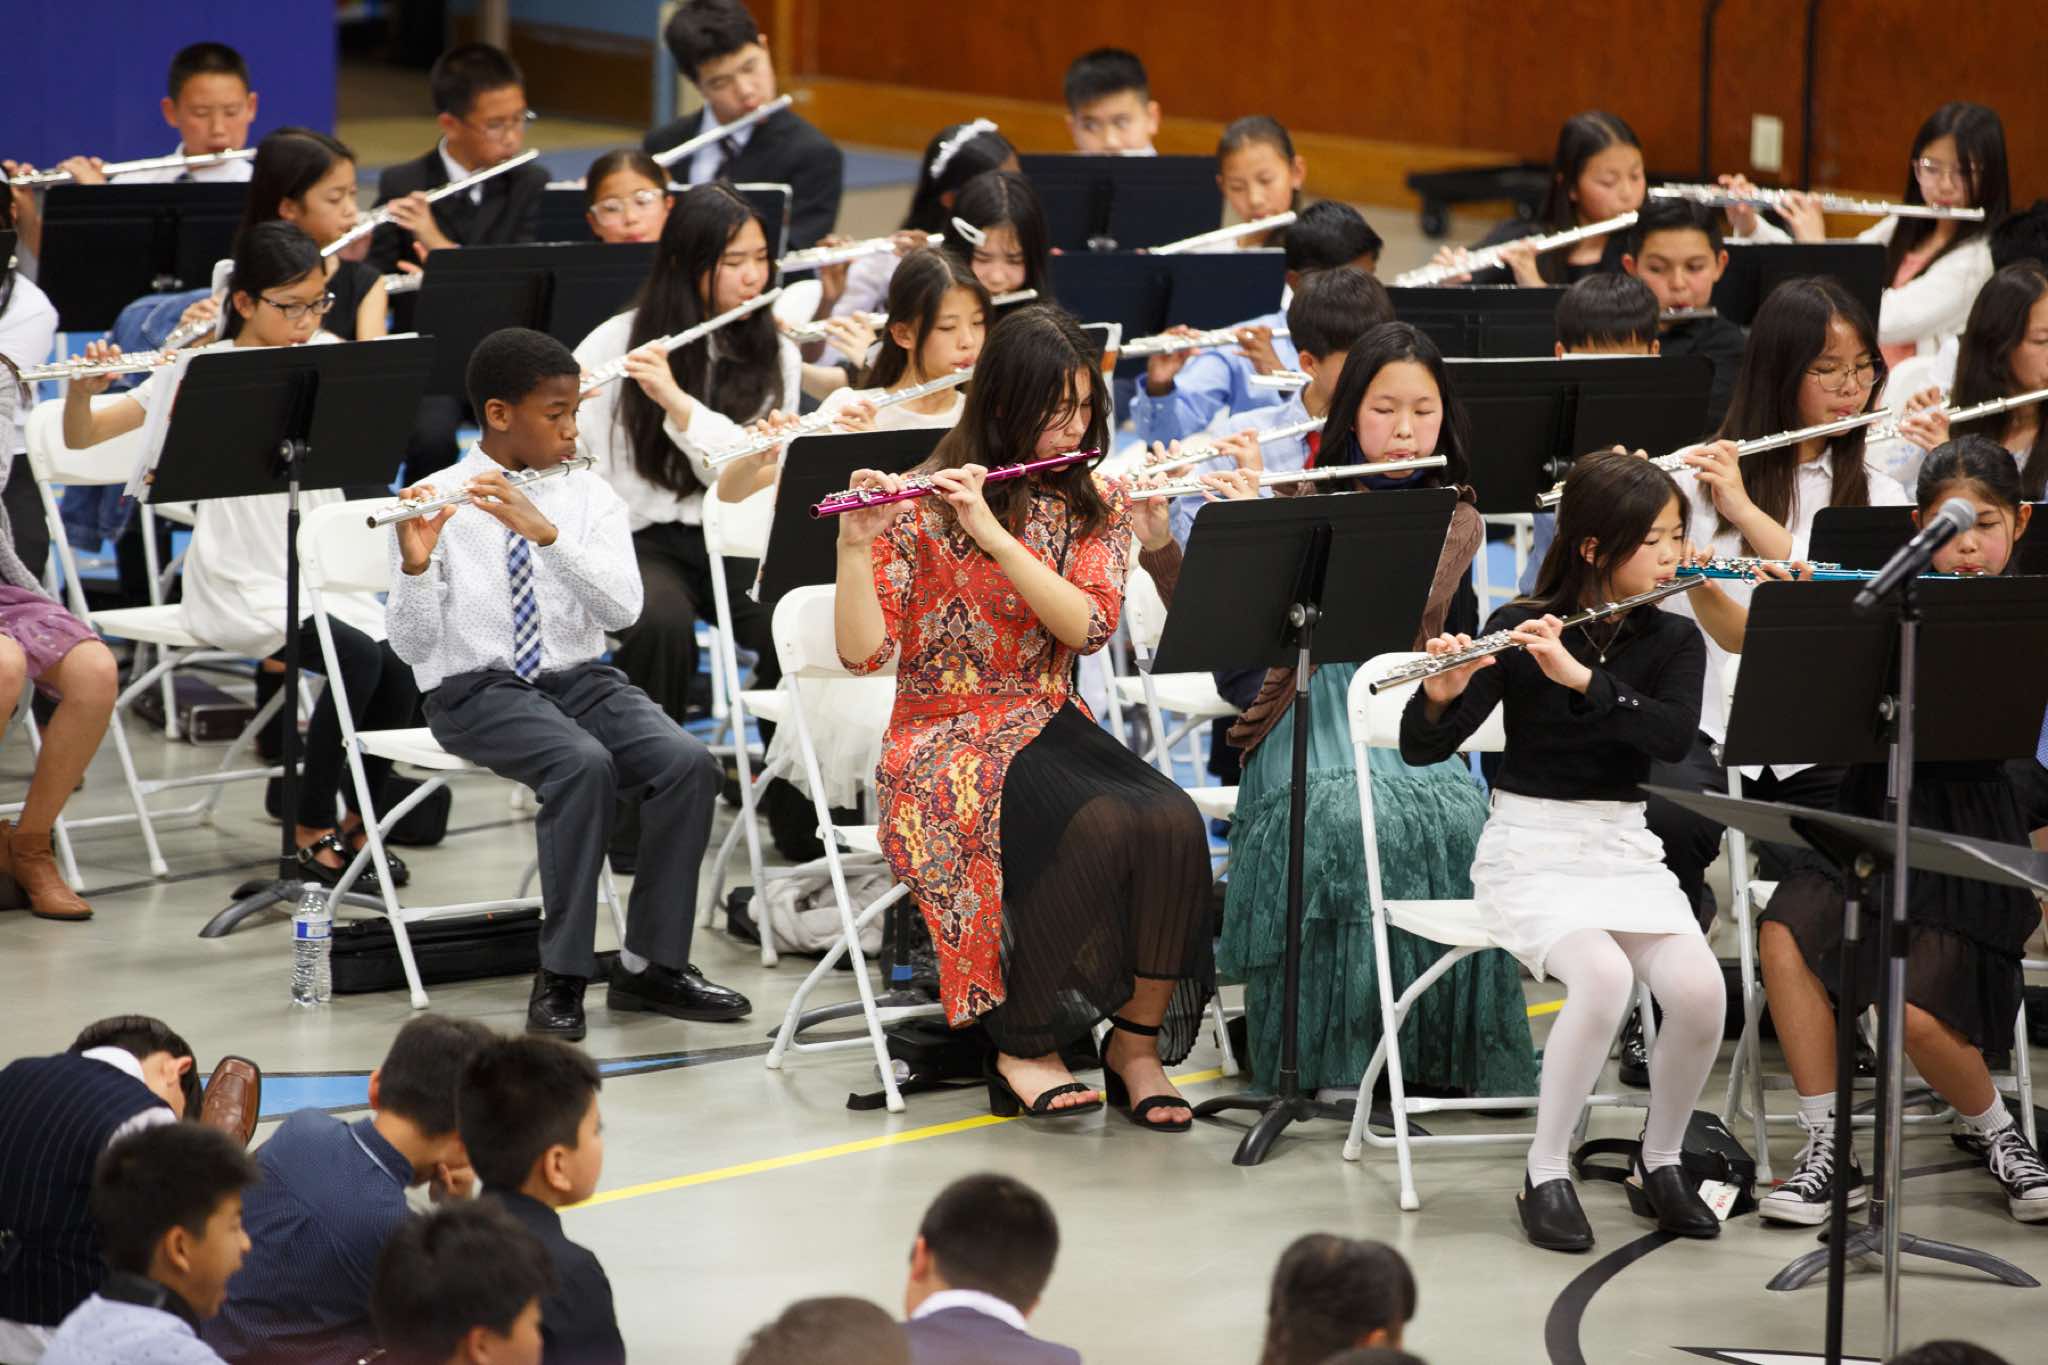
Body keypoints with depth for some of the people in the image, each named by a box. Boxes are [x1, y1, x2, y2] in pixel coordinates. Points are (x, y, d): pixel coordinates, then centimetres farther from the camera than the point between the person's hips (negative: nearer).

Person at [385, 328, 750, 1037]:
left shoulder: (589, 498, 6)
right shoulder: (435, 504, -4)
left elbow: (623, 609, -10)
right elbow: (413, 644, -9)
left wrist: (547, 532, -22)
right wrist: (414, 564, -28)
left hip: (577, 678, 4)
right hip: (476, 689, -4)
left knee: (688, 763, -23)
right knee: (584, 765, -33)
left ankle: (651, 965, -11)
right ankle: (562, 977, -24)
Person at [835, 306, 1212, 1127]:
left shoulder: (1097, 507, 8)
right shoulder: (924, 508, -4)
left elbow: (1087, 626, -10)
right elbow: (862, 652, -11)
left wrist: (994, 533, -20)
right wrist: (857, 543, -25)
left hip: (1051, 725, 4)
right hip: (944, 741, -4)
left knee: (1172, 825, -28)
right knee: (1098, 828, -32)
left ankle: (1138, 1044, -13)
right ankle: (1022, 1046, -16)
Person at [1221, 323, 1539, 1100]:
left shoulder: (1455, 523, 10)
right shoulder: (1305, 504, 8)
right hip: (1309, 711, -1)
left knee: (1454, 817, -31)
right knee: (1349, 817, -34)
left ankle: (1438, 1045, -21)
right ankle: (1330, 1041, -24)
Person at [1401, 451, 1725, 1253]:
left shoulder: (1673, 642, 4)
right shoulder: (1520, 629, -5)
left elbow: (1674, 738, -16)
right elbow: (1421, 749, -9)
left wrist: (1582, 677, -28)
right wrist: (1440, 694, -31)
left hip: (1623, 849, 3)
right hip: (1529, 850, -3)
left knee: (1700, 990, -24)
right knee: (1604, 976, -33)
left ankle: (1659, 1164, 1)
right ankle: (1545, 1176, -16)